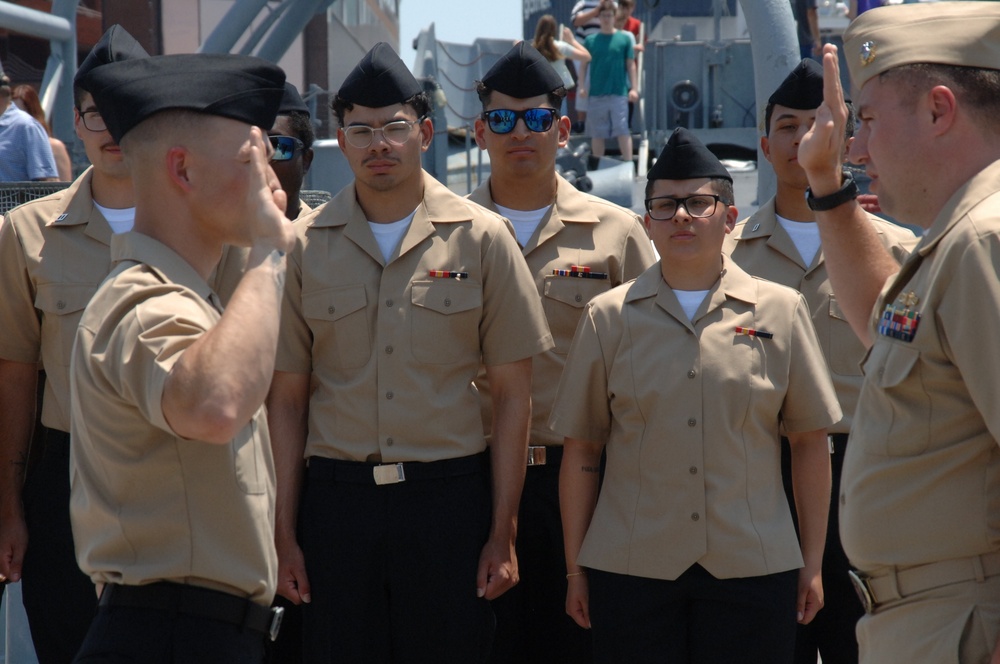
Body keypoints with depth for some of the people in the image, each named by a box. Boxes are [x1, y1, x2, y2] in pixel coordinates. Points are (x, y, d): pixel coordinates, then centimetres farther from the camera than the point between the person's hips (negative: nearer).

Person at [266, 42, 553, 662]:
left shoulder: (482, 238, 0)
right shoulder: (305, 245, 4)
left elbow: (512, 394, 1)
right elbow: (287, 398, 6)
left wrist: (503, 533, -2)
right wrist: (285, 531, 2)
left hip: (452, 495, -1)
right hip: (338, 500, 1)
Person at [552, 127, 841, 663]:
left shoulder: (780, 311, 5)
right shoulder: (608, 317, 6)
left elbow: (810, 442, 7)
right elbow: (580, 450, 7)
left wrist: (812, 563, 5)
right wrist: (575, 568, 5)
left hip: (753, 572, 0)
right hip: (630, 572, 0)